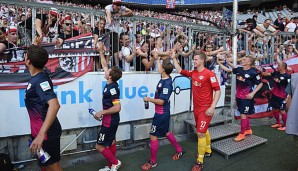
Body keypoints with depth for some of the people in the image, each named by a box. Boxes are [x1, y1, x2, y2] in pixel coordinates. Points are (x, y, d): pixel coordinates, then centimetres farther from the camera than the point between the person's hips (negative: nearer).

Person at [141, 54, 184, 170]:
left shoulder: (167, 84, -24)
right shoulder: (165, 78, 0)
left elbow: (161, 101, -25)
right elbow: (160, 70, 24)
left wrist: (149, 99, -13)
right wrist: (157, 59, 28)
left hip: (161, 113, -9)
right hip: (163, 113, 10)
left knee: (153, 136, 0)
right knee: (166, 132, 24)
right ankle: (179, 150, 40)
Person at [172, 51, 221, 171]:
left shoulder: (209, 74, -16)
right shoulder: (193, 73, 4)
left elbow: (217, 90, -17)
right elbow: (180, 71, 18)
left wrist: (212, 107, -23)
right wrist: (174, 58, 15)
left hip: (206, 108, -7)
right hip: (196, 107, 7)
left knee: (200, 133, -8)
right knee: (204, 130, 21)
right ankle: (207, 151, 42)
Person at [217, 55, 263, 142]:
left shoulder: (253, 72, -14)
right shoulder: (239, 69, 0)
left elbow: (260, 84, -6)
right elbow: (227, 69, 1)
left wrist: (252, 93, -14)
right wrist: (218, 62, -7)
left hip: (246, 97, -6)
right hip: (238, 96, 6)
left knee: (243, 115, 0)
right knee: (243, 114, 18)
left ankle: (242, 134, 15)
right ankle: (248, 130, 37)